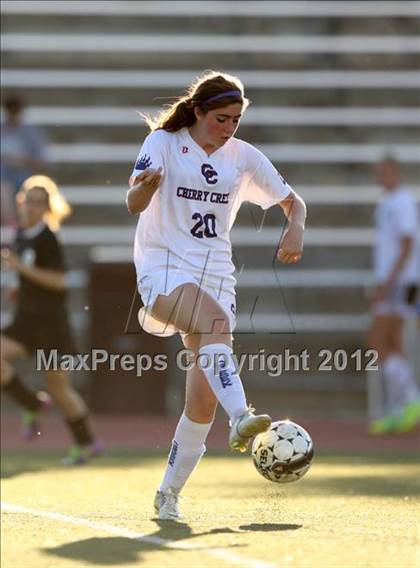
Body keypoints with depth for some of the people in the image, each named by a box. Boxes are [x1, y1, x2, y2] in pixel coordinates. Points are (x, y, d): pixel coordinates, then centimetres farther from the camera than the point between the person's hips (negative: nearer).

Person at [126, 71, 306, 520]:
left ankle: (168, 495, 7)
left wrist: (295, 229, -5)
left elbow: (293, 202, 18)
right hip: (163, 268, -4)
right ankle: (240, 419, -54)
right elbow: (134, 204, -17)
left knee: (204, 399, -5)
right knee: (216, 321, -37)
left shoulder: (244, 157, 8)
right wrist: (143, 186, -41)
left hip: (216, 273, 4)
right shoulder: (163, 143, -4)